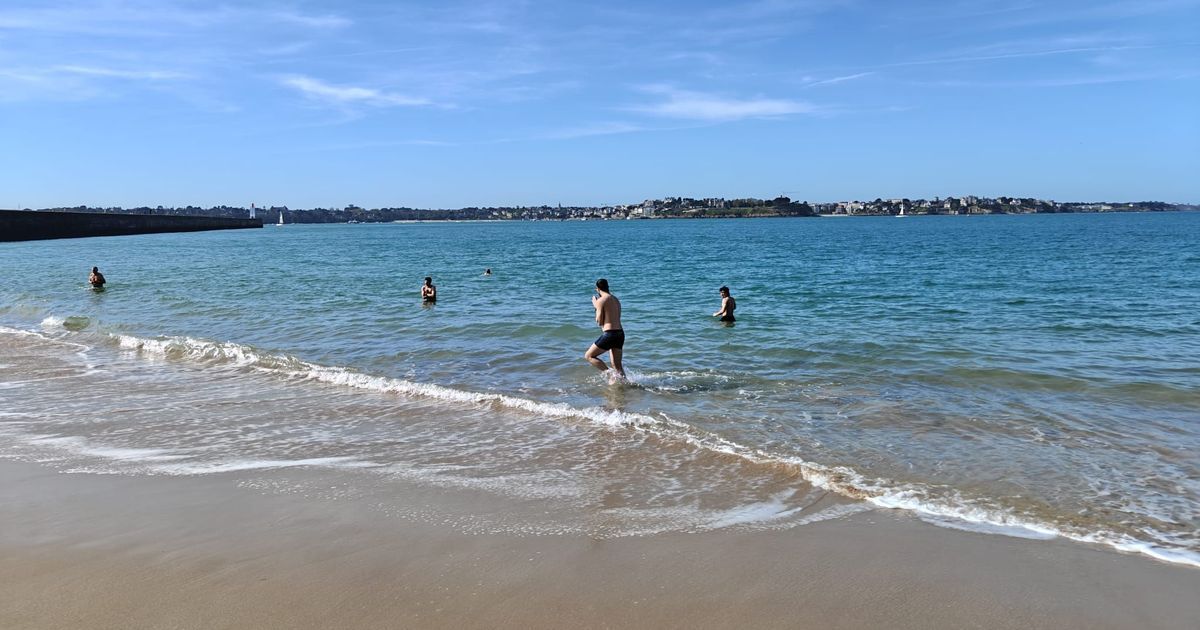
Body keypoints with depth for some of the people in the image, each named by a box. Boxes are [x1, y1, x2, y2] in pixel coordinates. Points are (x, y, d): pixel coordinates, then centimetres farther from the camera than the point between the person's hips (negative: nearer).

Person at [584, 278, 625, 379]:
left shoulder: (601, 300, -7)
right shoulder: (616, 300, 16)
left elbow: (599, 322, -6)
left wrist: (596, 306, 7)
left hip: (609, 334, -8)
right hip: (620, 333, 8)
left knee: (589, 356, 5)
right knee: (617, 365, 13)